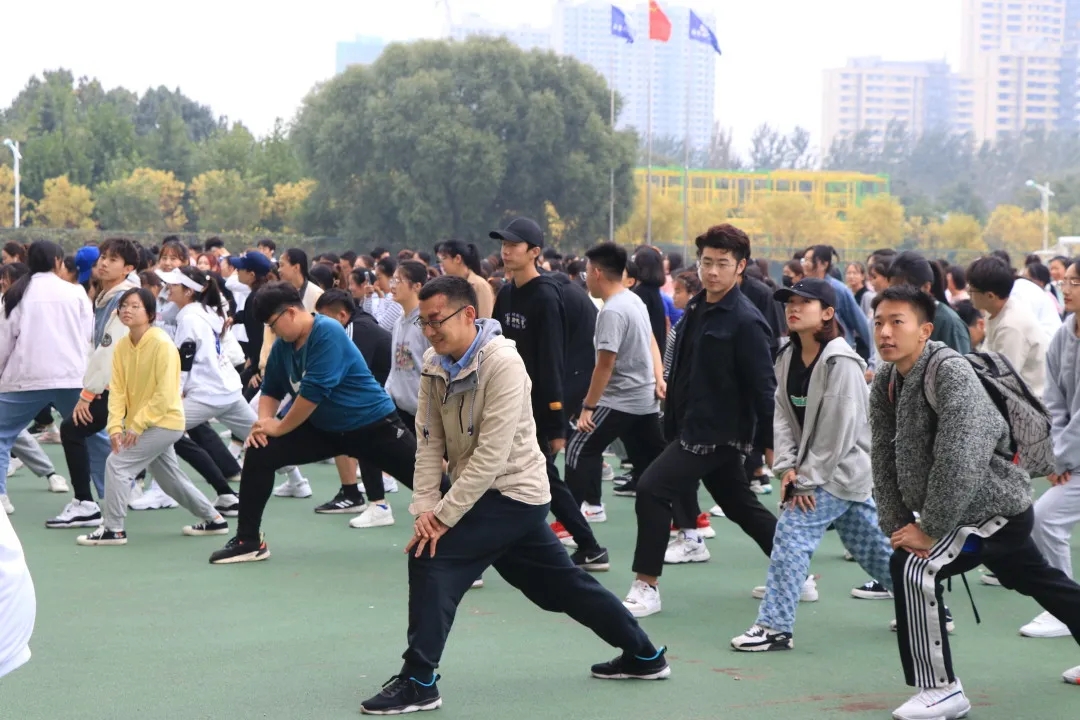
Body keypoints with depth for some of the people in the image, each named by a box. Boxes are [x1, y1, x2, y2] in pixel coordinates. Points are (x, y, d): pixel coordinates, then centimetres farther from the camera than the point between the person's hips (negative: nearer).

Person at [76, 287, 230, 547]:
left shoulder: (162, 344, -19)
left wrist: (137, 424, -23)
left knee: (117, 464, -14)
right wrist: (115, 426, -14)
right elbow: (117, 388, -2)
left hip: (164, 422, -8)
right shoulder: (122, 345, 0)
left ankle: (113, 529, -5)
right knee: (171, 479, 18)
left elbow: (166, 394, -22)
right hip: (140, 424, 8)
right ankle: (213, 519, 33)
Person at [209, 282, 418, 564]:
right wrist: (264, 421, -9)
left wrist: (279, 427, -17)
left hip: (372, 425, -6)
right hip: (322, 428, 6)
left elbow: (314, 391, -27)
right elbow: (271, 390, 11)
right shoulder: (282, 345, -1)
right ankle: (248, 541, 0)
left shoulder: (327, 333, -24)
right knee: (259, 453, -8)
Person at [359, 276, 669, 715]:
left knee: (430, 560, -17)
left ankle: (418, 683, -10)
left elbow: (492, 453, -26)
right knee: (560, 582, 17)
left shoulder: (502, 363, -23)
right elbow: (429, 442, 1)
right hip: (477, 490, 8)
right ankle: (643, 656, 32)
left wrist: (444, 516, -25)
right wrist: (424, 507, -13)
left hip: (513, 491, -8)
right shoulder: (435, 366, 0)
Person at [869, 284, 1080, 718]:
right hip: (993, 509, 9)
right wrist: (895, 525, -7)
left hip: (995, 505, -9)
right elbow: (884, 460, 2)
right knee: (1042, 582, 25)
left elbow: (959, 463, -32)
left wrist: (930, 529, -26)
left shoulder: (952, 374, -26)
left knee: (913, 568, -21)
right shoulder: (885, 383, -1)